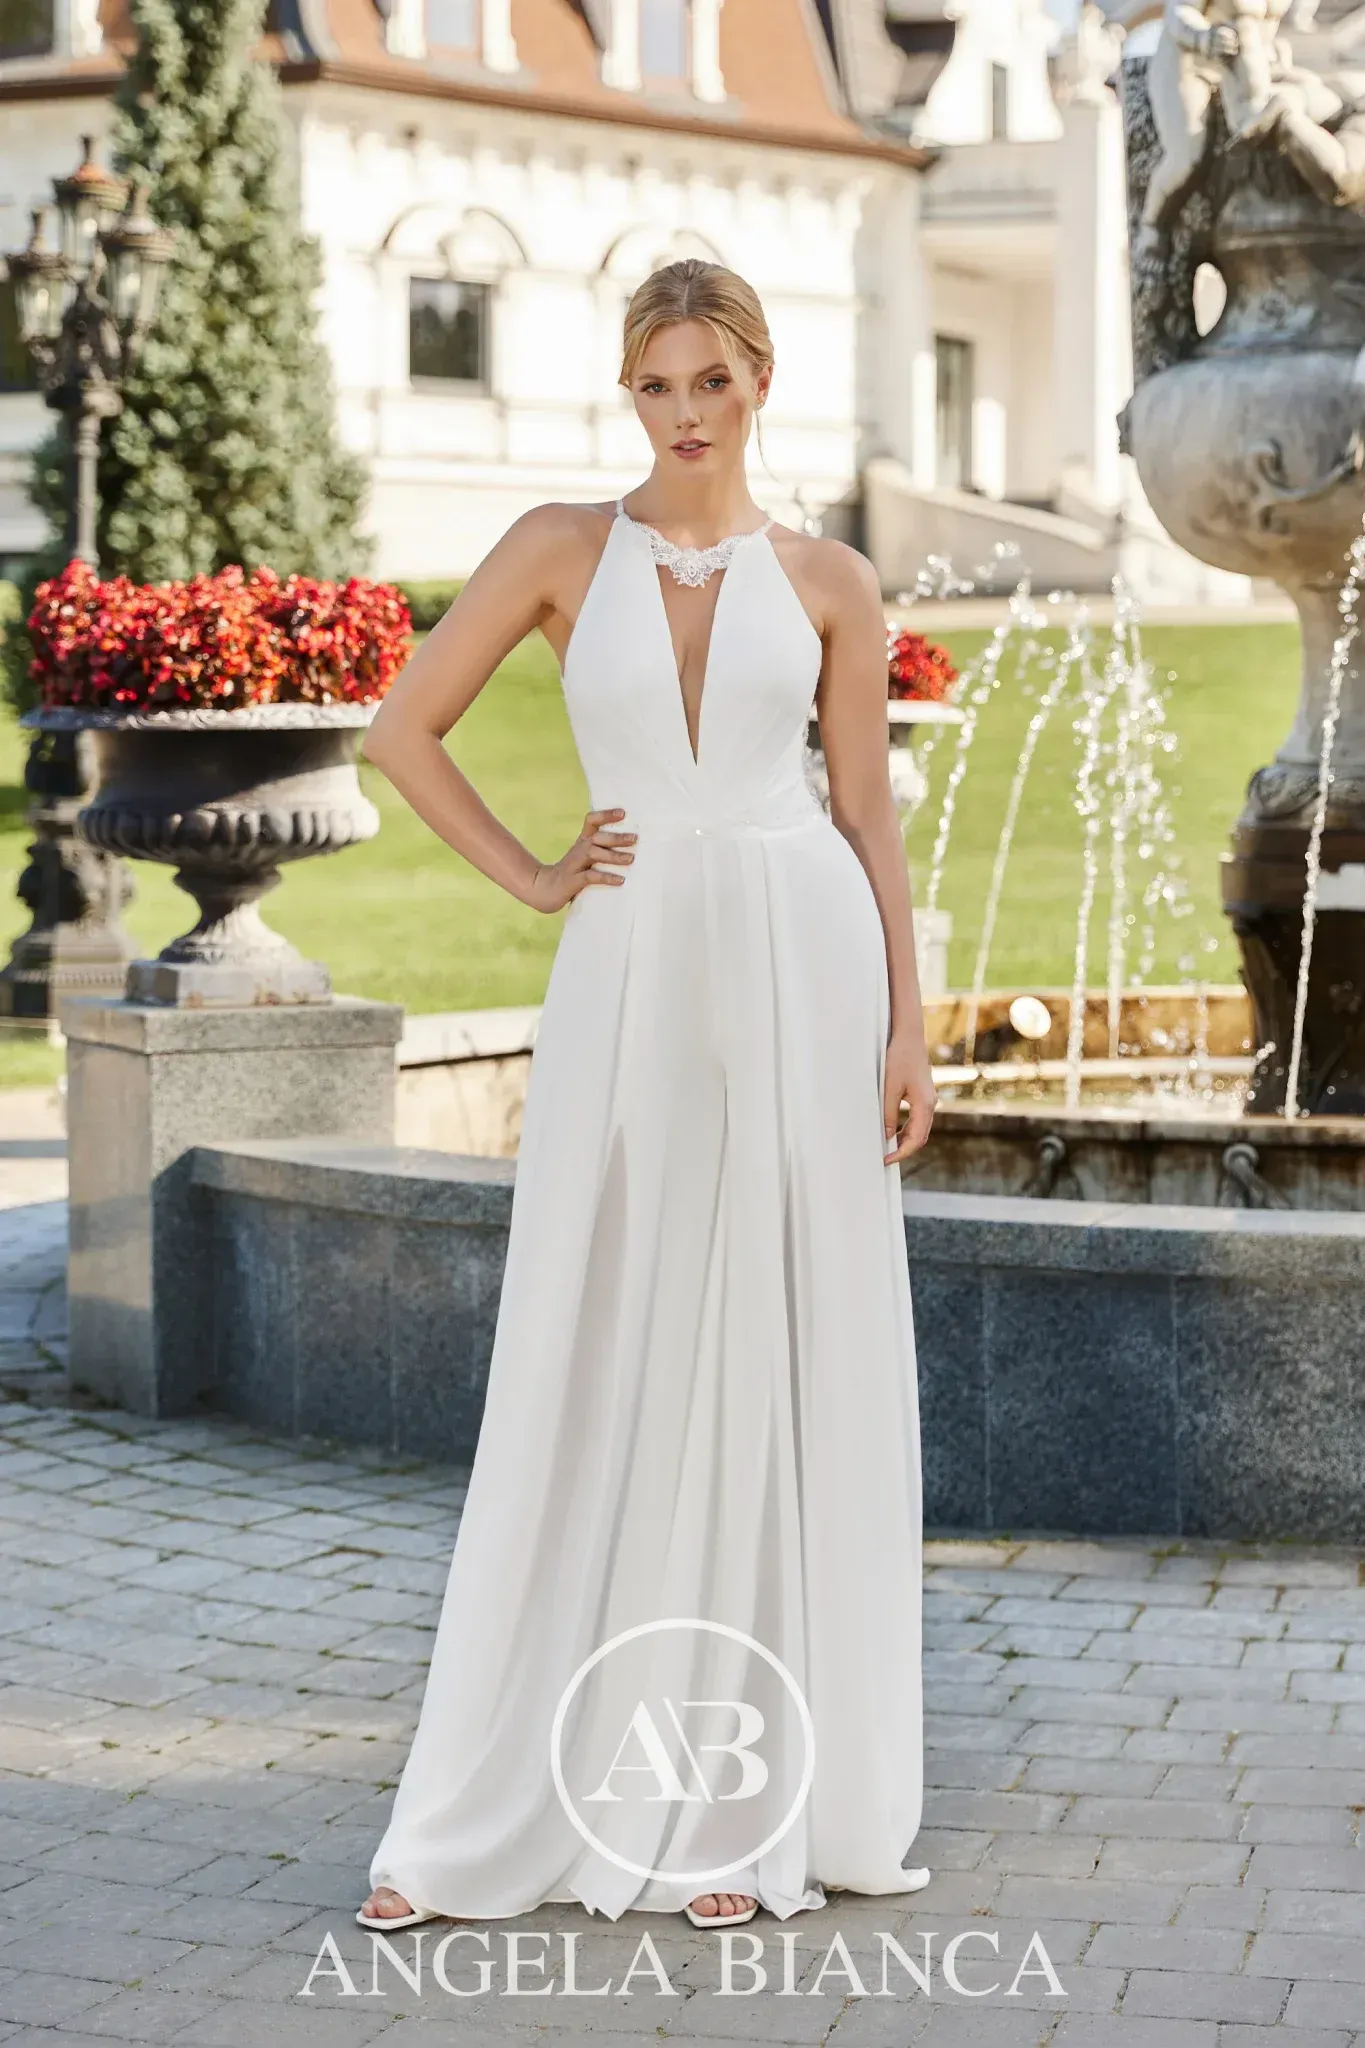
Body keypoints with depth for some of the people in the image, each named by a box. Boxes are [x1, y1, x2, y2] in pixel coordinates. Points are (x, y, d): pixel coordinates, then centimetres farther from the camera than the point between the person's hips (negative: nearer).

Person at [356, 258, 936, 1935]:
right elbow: (402, 729, 6)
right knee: (595, 1382, 1)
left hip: (801, 970, 1)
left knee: (781, 1372, 2)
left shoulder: (826, 581, 6)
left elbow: (870, 809, 5)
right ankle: (485, 1818, 10)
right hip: (632, 977, 0)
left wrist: (907, 1028, -1)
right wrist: (531, 878, 0)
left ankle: (751, 1808, 13)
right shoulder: (562, 548, 4)